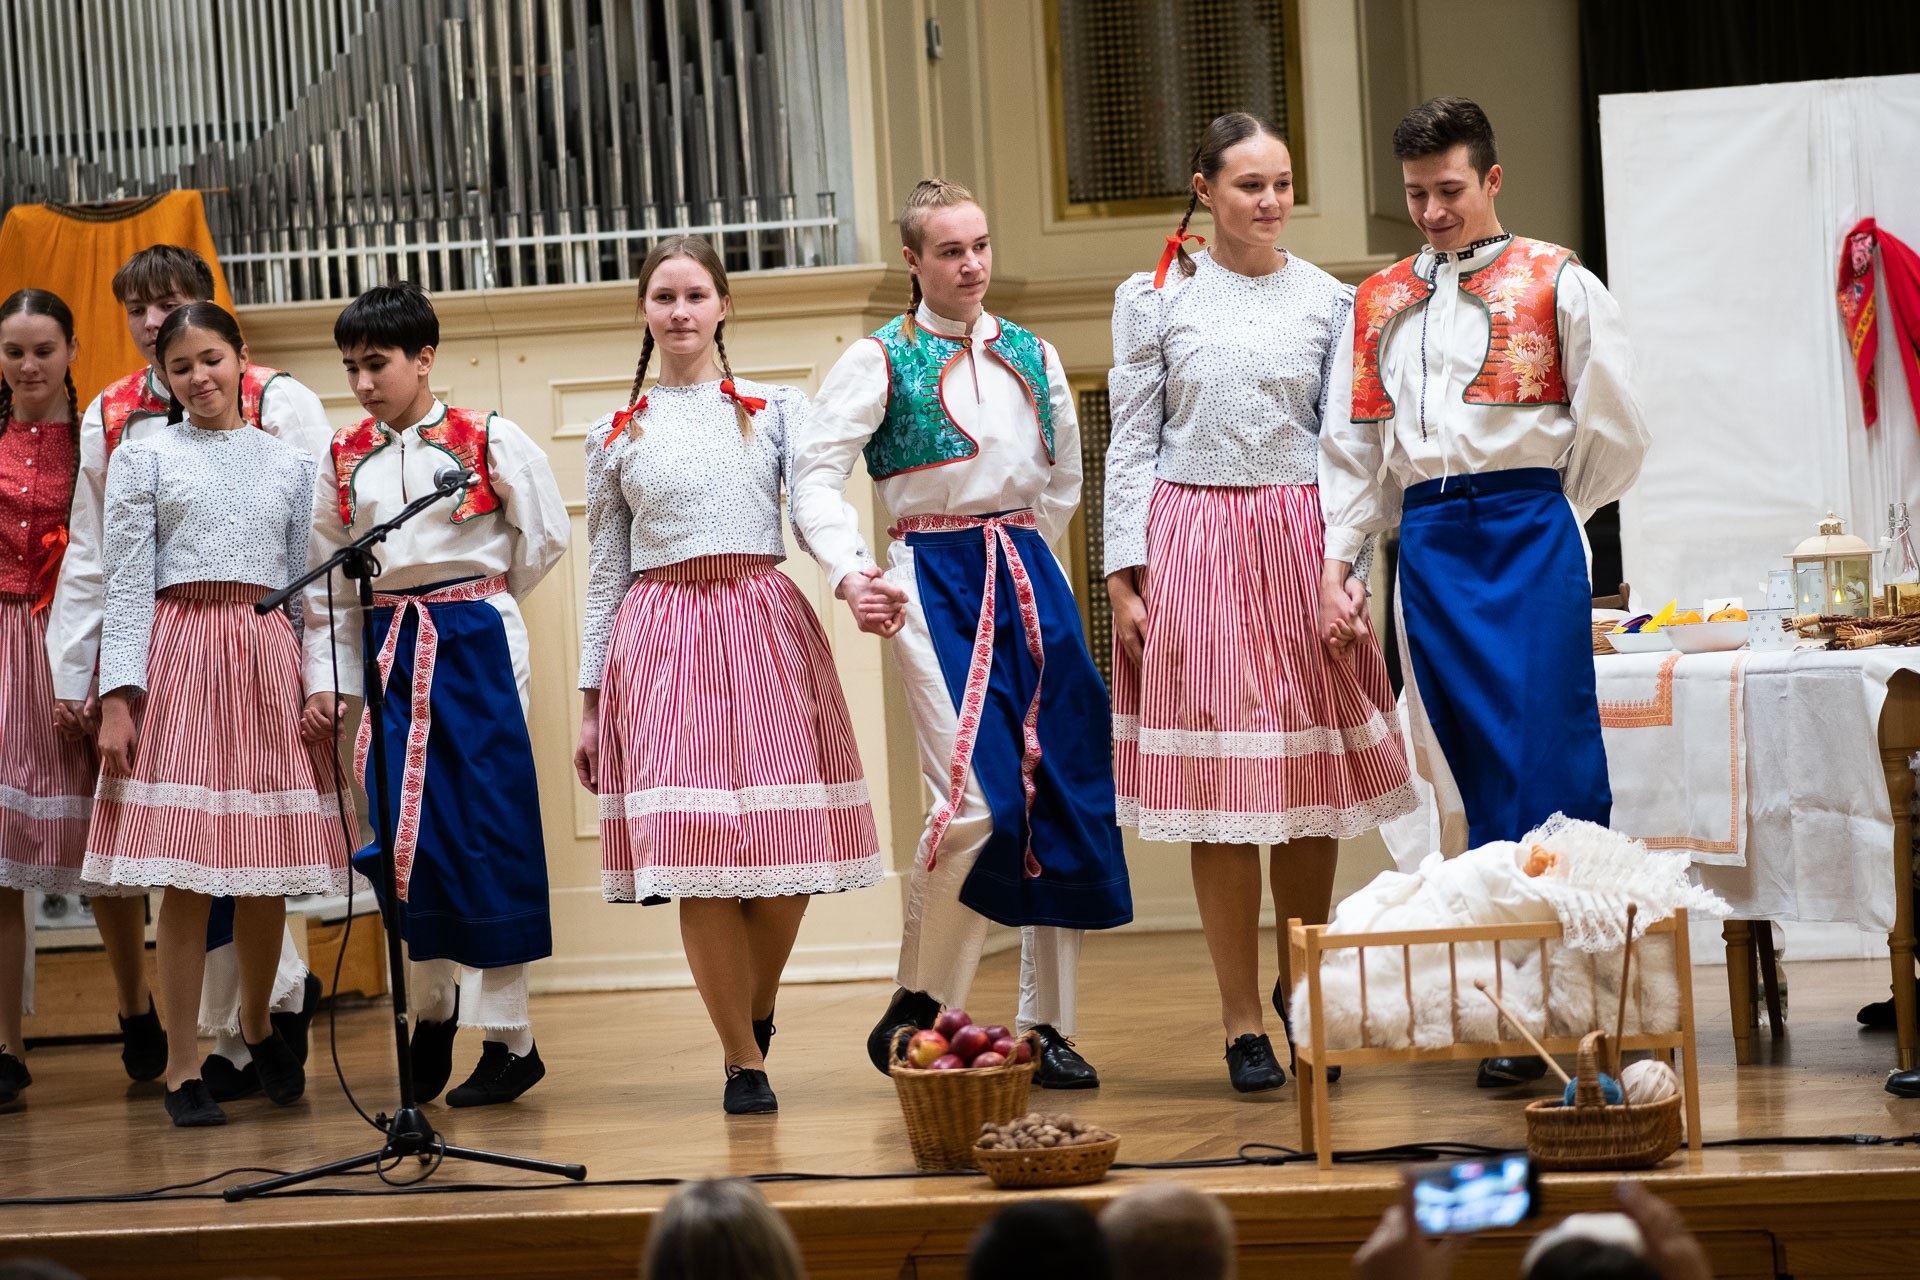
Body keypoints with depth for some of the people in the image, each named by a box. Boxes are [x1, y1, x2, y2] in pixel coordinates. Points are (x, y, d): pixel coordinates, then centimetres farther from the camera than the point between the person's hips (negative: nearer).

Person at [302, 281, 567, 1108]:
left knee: (486, 832, -2)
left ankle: (508, 1036, 6)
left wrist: (477, 604, 7)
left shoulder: (490, 441, -4)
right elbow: (326, 579, 12)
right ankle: (430, 1009, 20)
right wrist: (326, 680, 6)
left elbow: (544, 536, 4)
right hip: (389, 652, 3)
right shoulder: (344, 460, 7)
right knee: (405, 833, 0)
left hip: (477, 647, -3)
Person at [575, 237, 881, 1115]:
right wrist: (591, 705, 13)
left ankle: (758, 1017, 23)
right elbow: (606, 574, 15)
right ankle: (743, 1059, 1)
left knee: (784, 847, -3)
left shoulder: (778, 409, 10)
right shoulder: (615, 437, 13)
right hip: (662, 635, 0)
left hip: (766, 625, 0)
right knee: (694, 848, -8)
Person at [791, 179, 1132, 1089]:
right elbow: (815, 473, -6)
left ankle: (1047, 1027, 8)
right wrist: (850, 574, -20)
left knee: (1062, 795, 0)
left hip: (1031, 577, 5)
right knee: (974, 799, -19)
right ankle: (917, 1007, -1)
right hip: (936, 581, -5)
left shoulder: (1033, 357, 14)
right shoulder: (881, 360, 1)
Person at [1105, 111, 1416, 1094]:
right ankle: (1243, 1023, 5)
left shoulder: (1329, 302, 7)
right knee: (1219, 786, -2)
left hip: (1299, 541, 2)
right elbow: (1131, 442, 3)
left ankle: (1302, 993, 22)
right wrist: (1124, 573, -3)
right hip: (1192, 542, -2)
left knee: (1312, 786, 3)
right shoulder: (1155, 299, 3)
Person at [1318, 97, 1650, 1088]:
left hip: (1529, 531, -3)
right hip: (1429, 544, 4)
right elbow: (1353, 445, 16)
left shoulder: (1554, 282, 4)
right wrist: (1336, 560, 7)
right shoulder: (1379, 302, 16)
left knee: (1548, 756, -10)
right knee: (1474, 768, 2)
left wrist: (1543, 518, 9)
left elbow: (1612, 428, 4)